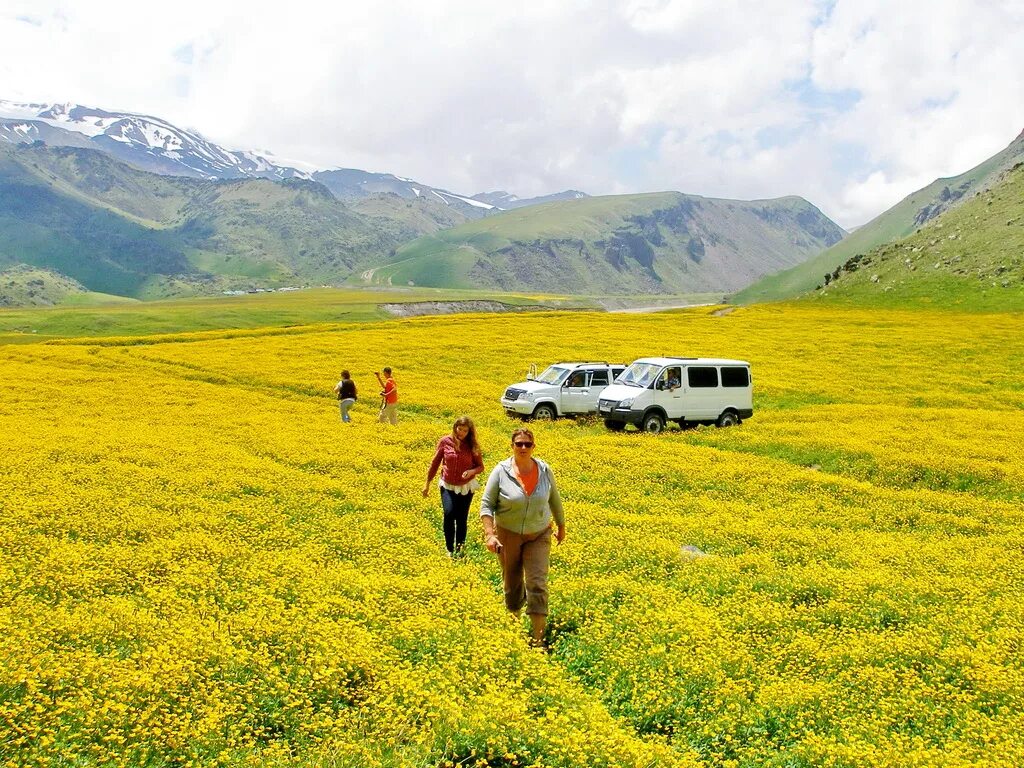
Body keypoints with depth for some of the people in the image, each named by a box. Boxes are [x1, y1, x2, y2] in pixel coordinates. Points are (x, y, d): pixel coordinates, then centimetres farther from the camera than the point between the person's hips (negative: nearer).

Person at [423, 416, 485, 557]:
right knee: (449, 513, -20)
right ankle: (449, 548, -3)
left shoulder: (472, 446, -8)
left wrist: (472, 471, -24)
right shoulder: (445, 441, -9)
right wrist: (427, 484, 4)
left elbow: (481, 467, -1)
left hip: (466, 487, 1)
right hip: (448, 486, -1)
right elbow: (435, 463, 0)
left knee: (461, 518, 6)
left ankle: (459, 546, 31)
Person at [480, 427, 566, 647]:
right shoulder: (501, 471, -15)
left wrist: (561, 526, 19)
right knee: (512, 580, 14)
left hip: (538, 535, 1)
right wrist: (489, 535, -23)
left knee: (537, 583, -8)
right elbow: (486, 505, -12)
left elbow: (554, 500, 9)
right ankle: (513, 616, 41)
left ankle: (538, 636, -5)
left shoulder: (544, 470, -8)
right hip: (508, 535, -1)